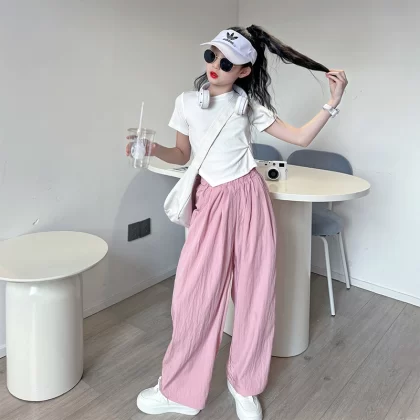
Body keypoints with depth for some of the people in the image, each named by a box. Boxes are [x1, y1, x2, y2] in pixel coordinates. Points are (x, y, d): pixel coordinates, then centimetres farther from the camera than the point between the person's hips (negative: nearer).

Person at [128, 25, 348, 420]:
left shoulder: (249, 105, 2)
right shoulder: (187, 102, 5)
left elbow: (301, 137, 2)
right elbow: (183, 155, 12)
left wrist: (333, 102, -8)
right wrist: (154, 150, -7)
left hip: (248, 198, 0)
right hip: (211, 202, 1)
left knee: (254, 294, 6)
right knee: (194, 294, -1)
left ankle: (244, 386, 27)